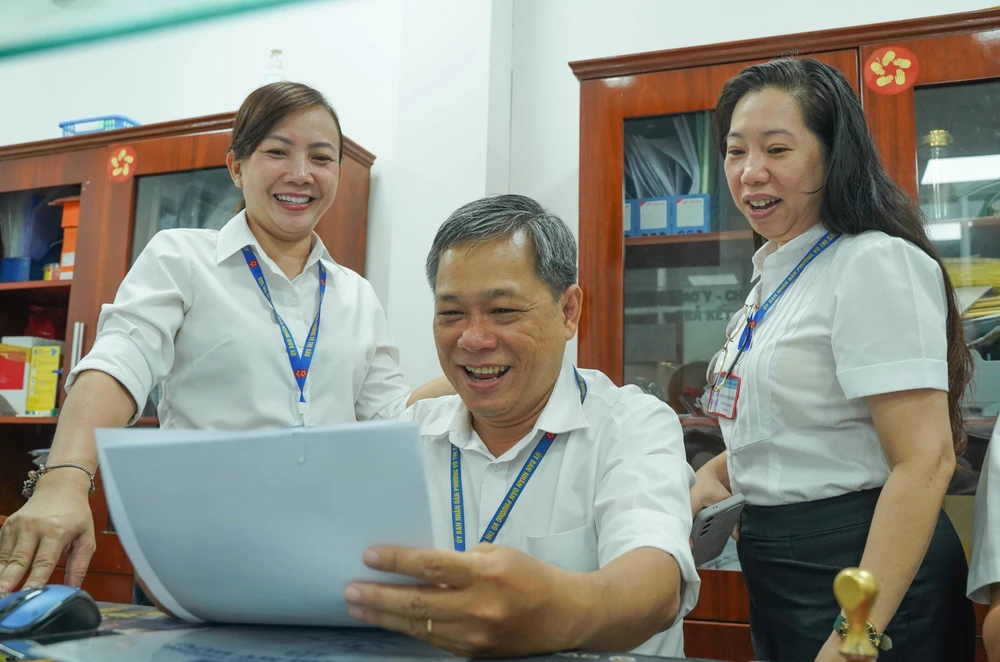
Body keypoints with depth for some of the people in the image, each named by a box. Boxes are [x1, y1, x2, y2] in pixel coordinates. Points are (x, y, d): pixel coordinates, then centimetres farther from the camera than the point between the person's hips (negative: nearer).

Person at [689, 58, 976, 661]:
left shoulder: (875, 264, -17)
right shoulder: (775, 273, 9)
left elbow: (926, 460, -24)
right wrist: (715, 472, 1)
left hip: (865, 582, -8)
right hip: (777, 578, 8)